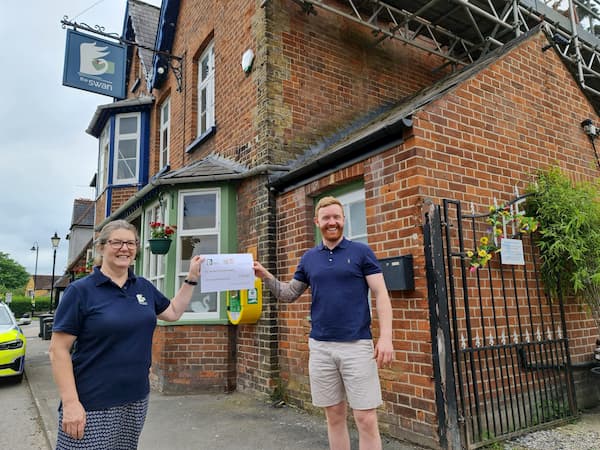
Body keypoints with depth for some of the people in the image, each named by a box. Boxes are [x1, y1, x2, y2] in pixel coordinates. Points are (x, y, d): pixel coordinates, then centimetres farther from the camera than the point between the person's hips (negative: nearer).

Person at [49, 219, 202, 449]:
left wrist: (192, 277, 12)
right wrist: (70, 403, -17)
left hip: (136, 399, 5)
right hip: (92, 404, -5)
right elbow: (58, 350, -10)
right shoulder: (81, 290, -9)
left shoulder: (144, 287, 6)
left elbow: (173, 312, 20)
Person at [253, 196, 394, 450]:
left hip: (357, 345, -3)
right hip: (320, 347, 3)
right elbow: (289, 294, 15)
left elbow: (381, 295, -3)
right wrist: (265, 277, -2)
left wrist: (385, 337, -14)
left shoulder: (361, 252, 0)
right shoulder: (309, 258, 10)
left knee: (366, 419, -1)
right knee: (334, 416, 13)